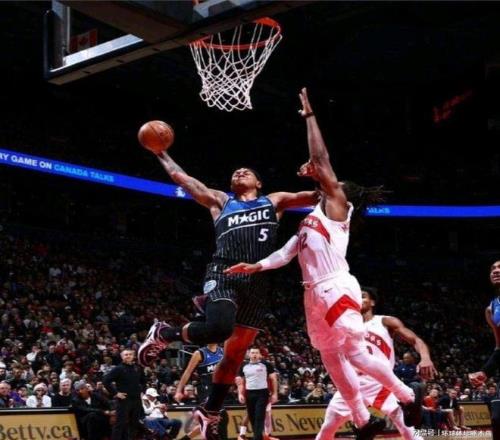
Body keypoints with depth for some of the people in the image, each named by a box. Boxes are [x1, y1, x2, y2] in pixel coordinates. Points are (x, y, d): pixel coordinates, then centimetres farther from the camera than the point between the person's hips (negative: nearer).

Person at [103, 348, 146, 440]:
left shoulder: (138, 368, 9)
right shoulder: (119, 369, -8)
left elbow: (143, 381, 28)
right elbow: (105, 381, -13)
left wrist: (141, 390, 12)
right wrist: (115, 393, -13)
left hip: (136, 400, 6)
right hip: (124, 400, -6)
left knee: (134, 424, 10)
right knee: (121, 423, -7)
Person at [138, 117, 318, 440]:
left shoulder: (274, 201, 24)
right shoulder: (220, 201, 21)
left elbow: (318, 197, 16)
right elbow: (180, 176, 22)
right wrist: (161, 152, 29)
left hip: (257, 283, 3)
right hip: (224, 274, -3)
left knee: (236, 353, 7)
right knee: (218, 328, -31)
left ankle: (209, 412, 24)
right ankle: (163, 334, -3)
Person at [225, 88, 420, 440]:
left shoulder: (337, 202, 2)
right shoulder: (311, 219, 23)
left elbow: (321, 158, -6)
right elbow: (286, 254, 18)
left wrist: (310, 115, -1)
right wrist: (255, 267, 7)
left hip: (337, 289, -9)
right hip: (316, 294, 9)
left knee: (355, 354, -10)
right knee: (333, 360, 9)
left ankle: (408, 395, 7)